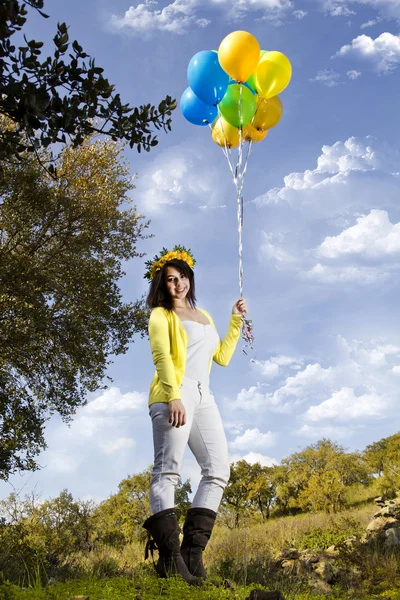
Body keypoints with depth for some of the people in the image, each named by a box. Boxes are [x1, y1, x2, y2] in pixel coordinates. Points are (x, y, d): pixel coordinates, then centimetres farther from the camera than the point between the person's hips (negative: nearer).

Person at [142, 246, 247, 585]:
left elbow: (222, 357, 27)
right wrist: (174, 397, -19)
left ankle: (192, 552, -7)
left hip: (203, 398, 7)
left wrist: (236, 322, 22)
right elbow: (162, 357, -5)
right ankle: (170, 556, -21)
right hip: (173, 397, -7)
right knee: (168, 470, -15)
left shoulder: (204, 316, 28)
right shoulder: (162, 315, 10)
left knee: (218, 471, -5)